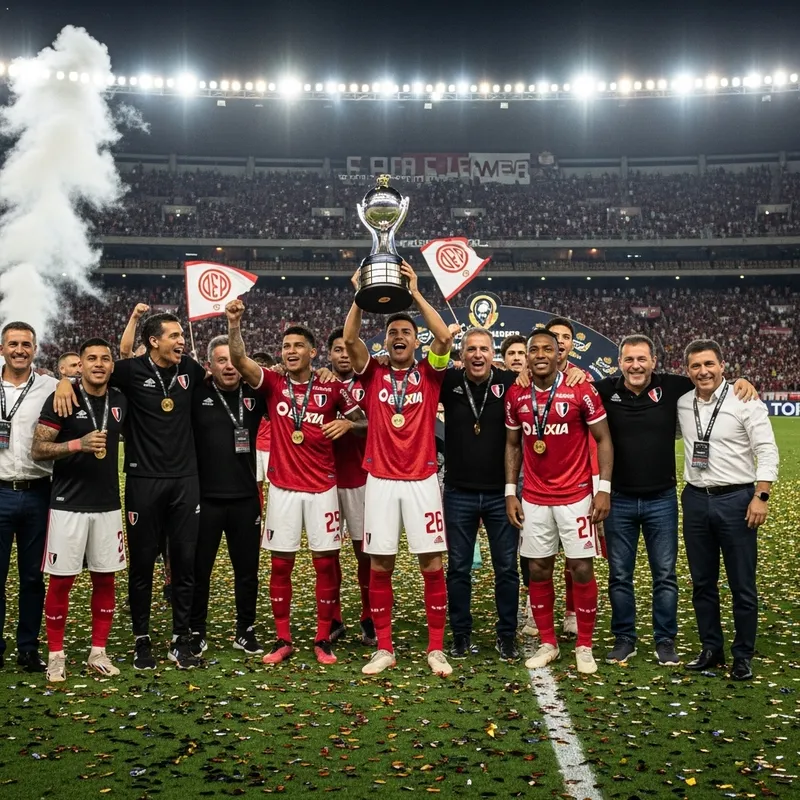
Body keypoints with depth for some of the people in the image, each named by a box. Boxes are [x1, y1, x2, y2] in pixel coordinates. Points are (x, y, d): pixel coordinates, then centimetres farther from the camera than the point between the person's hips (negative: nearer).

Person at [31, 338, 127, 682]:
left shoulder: (120, 402, 6)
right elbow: (37, 450, -11)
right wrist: (78, 444, -23)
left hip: (107, 505, 4)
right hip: (68, 504, -4)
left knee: (105, 579, 8)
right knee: (61, 580, 1)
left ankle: (98, 651, 19)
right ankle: (56, 654, 13)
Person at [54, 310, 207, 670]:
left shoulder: (189, 368, 5)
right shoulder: (132, 370, -7)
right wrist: (65, 380, -15)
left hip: (185, 480, 3)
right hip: (144, 481, -3)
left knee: (185, 562, 6)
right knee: (142, 562, 6)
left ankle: (181, 640, 16)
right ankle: (142, 640, 18)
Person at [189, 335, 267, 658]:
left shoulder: (255, 394, 2)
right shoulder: (197, 394, -4)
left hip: (246, 498, 2)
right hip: (205, 498, -2)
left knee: (247, 569, 11)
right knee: (199, 569, 8)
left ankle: (245, 631, 26)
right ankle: (197, 633, 22)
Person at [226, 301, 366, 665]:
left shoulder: (332, 388, 2)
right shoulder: (273, 384, 2)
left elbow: (363, 421, 10)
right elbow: (240, 360, -14)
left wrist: (347, 423, -11)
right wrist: (234, 324, -27)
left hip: (322, 488, 0)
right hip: (283, 488, 1)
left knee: (325, 563, 3)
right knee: (280, 564, 4)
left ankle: (323, 640, 14)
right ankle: (283, 640, 15)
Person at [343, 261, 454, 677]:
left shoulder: (429, 373, 5)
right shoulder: (373, 374, 7)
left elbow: (445, 336, -11)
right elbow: (349, 338, -7)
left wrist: (415, 293, -10)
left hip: (422, 479, -1)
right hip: (381, 480, 1)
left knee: (432, 563, 0)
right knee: (379, 565, 3)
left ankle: (436, 649, 10)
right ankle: (384, 649, 13)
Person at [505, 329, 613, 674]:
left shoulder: (580, 390, -9)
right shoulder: (516, 395, 2)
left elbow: (603, 439, -3)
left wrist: (604, 488, -9)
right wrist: (510, 492, 8)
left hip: (576, 495, -3)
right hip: (534, 499, 3)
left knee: (582, 569, 0)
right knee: (539, 570, 7)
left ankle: (584, 646, 13)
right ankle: (547, 643, 21)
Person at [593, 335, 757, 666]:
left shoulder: (672, 387, -5)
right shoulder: (605, 390, -6)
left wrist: (741, 381, -11)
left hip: (662, 500, 0)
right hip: (618, 500, 0)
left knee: (665, 575, 8)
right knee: (619, 575, 10)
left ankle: (665, 640, 21)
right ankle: (624, 638, 24)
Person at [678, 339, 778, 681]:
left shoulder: (745, 402, -7)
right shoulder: (682, 405, 5)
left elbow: (767, 451, -9)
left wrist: (761, 497, -16)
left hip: (736, 500, -5)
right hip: (696, 500, 5)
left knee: (742, 585, 3)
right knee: (702, 582, 11)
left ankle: (743, 655, 15)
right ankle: (711, 649, 24)